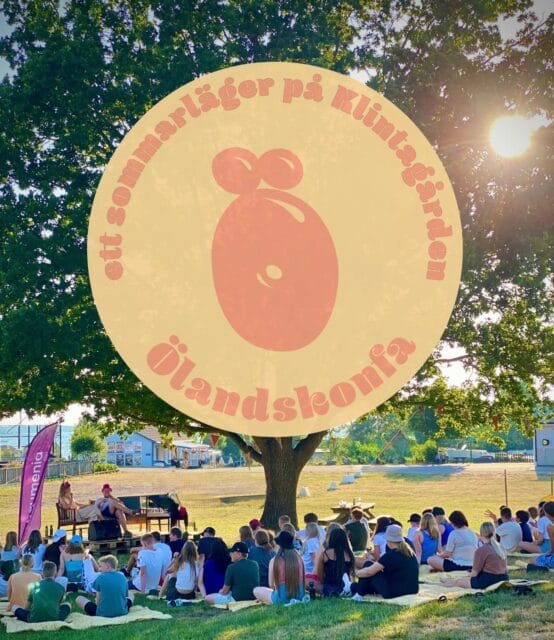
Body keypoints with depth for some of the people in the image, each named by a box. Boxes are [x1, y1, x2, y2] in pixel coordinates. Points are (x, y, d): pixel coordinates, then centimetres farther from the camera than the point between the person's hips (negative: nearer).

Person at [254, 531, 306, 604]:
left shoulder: (274, 561, -12)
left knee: (256, 590, 17)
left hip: (282, 599, -5)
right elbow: (301, 581, 9)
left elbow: (271, 584, -3)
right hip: (299, 597, 5)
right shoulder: (298, 559, -2)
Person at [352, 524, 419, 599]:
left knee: (368, 564, 4)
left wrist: (357, 573, 9)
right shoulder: (410, 552, 4)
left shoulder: (391, 555, -17)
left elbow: (369, 571, -11)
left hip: (394, 593, -8)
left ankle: (359, 593, 20)